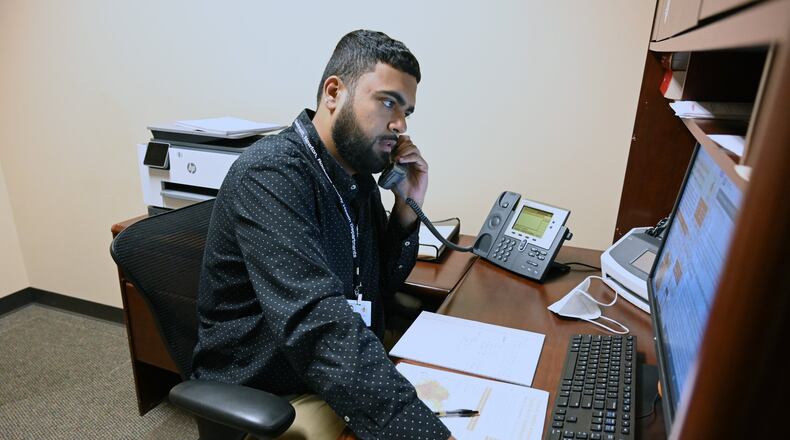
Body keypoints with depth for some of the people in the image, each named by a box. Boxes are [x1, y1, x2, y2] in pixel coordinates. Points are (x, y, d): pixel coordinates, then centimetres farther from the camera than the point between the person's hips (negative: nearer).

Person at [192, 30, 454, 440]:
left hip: (348, 373, 7)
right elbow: (317, 322, -35)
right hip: (273, 395, -6)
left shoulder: (358, 174, 1)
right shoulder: (271, 173, -23)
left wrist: (407, 208, -5)